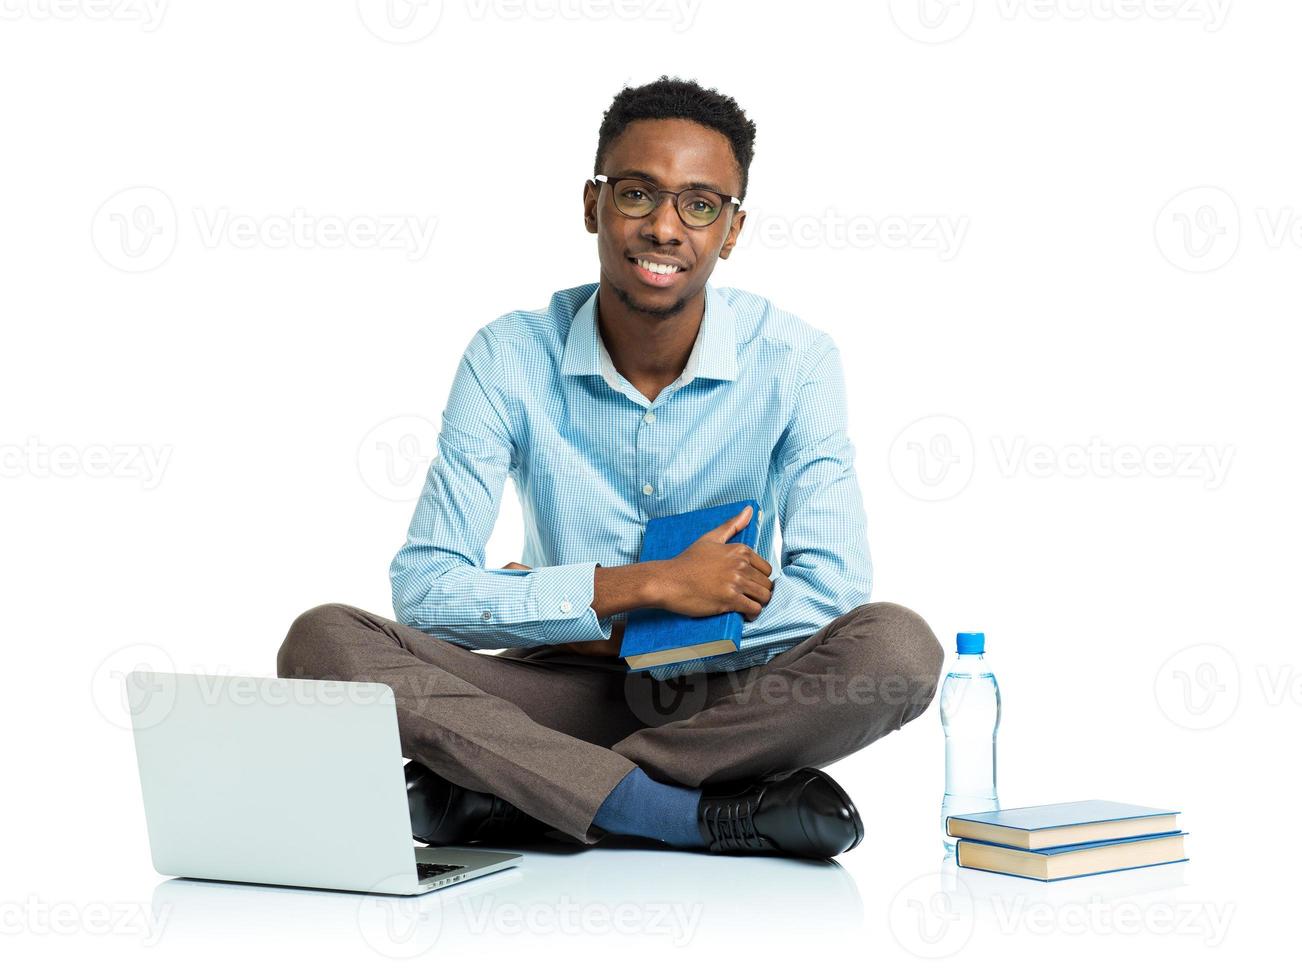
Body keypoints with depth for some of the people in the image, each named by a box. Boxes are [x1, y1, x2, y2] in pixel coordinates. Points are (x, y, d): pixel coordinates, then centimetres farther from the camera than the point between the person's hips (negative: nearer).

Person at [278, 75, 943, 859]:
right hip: (567, 692, 1)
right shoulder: (510, 358, -7)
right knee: (326, 642, -23)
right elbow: (424, 590, -13)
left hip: (729, 697, 0)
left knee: (897, 647, -31)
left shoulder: (795, 362, -8)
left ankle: (508, 795, -26)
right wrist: (642, 587, -23)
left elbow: (833, 591, -17)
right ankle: (700, 814, -30)